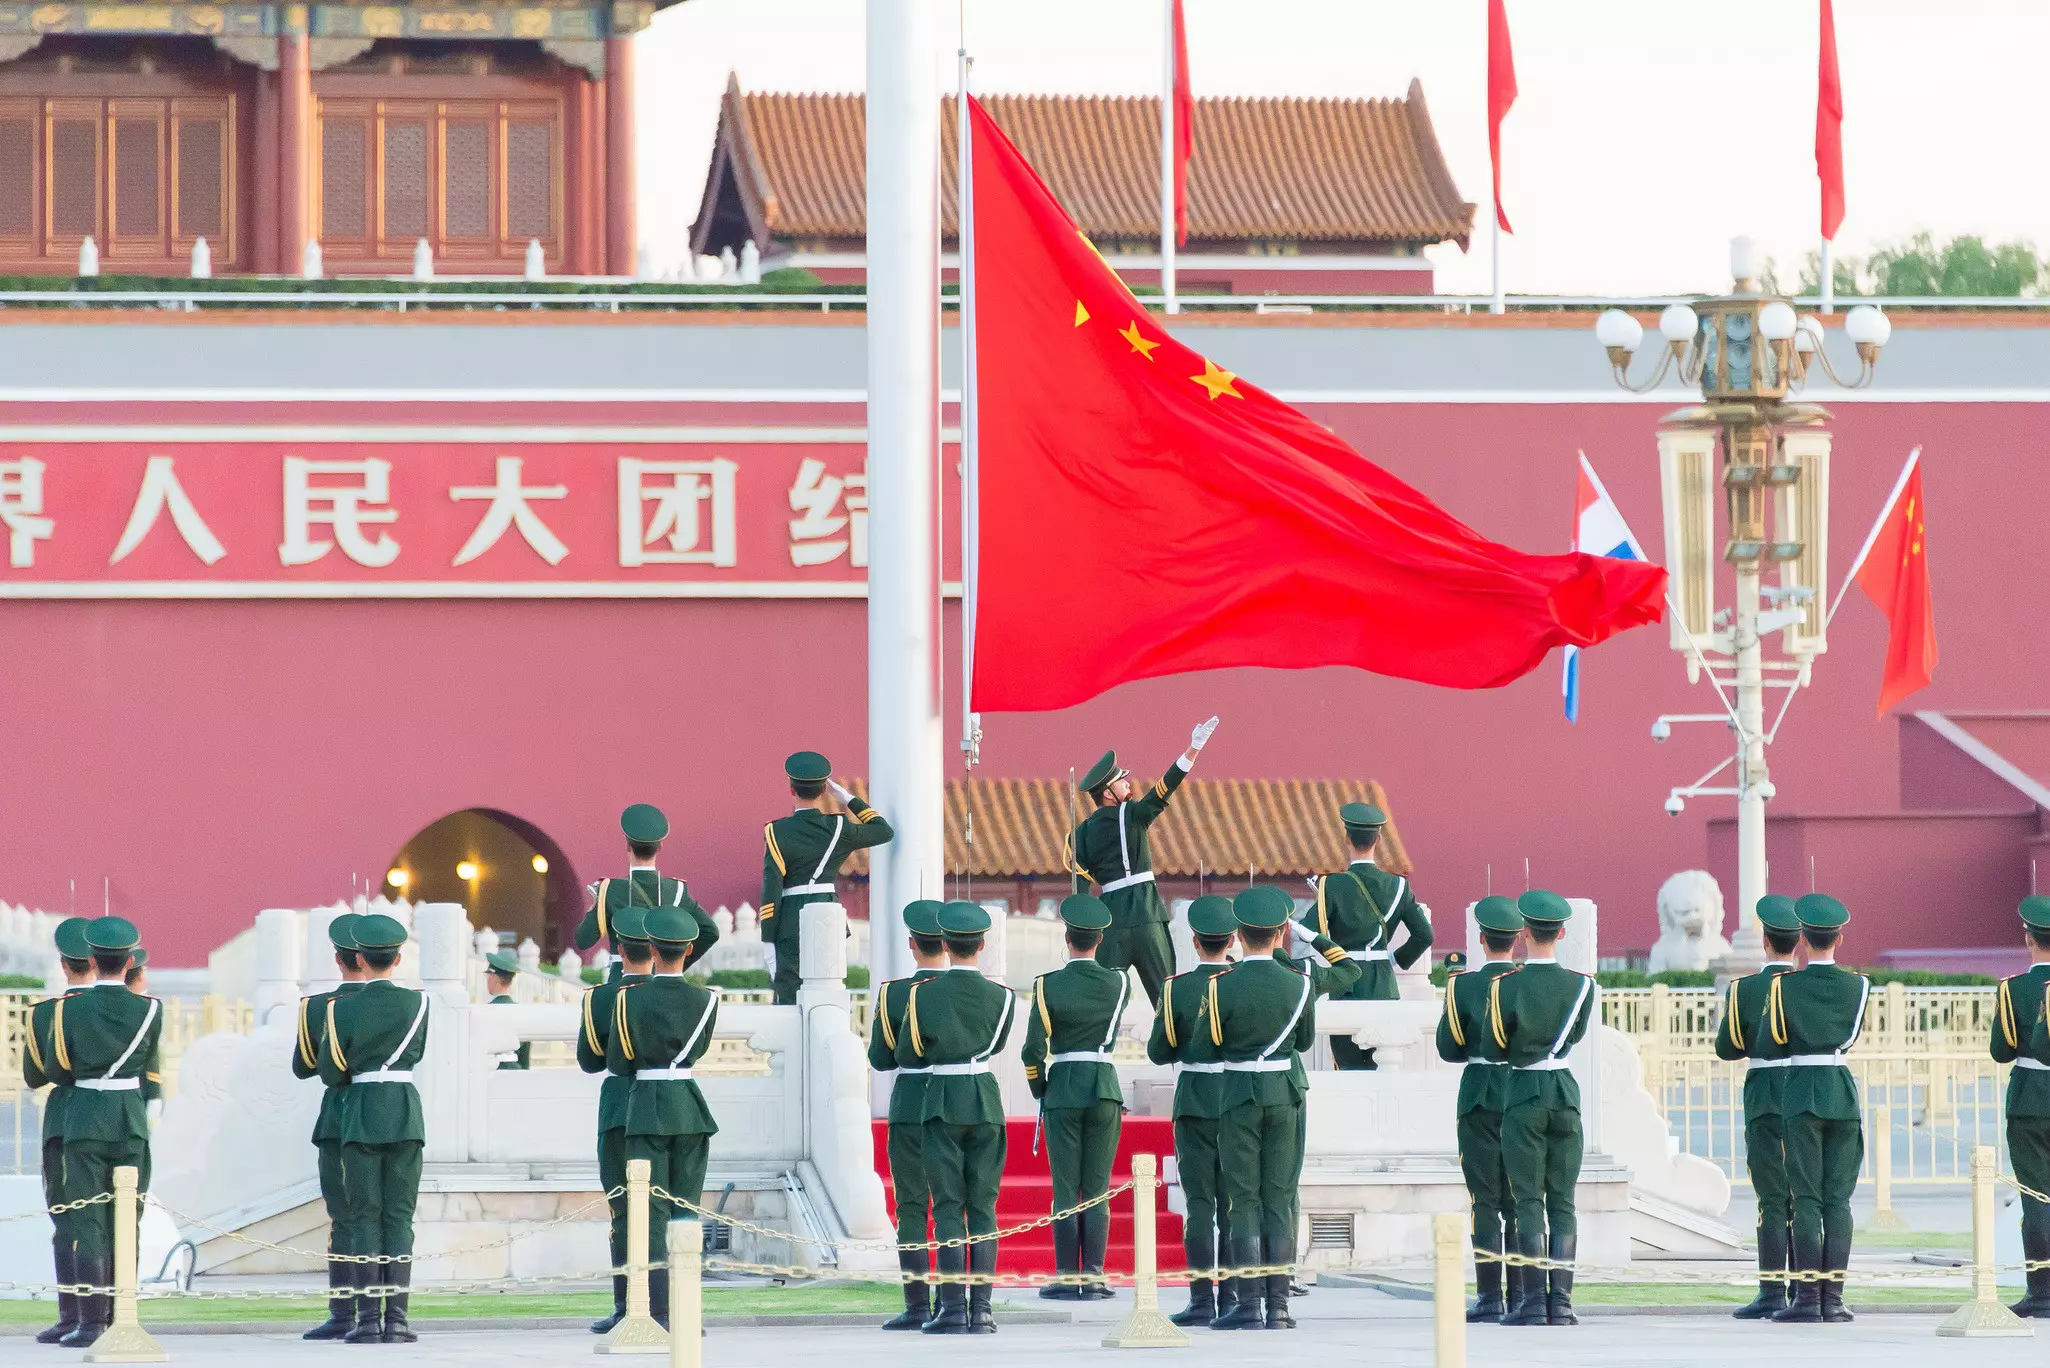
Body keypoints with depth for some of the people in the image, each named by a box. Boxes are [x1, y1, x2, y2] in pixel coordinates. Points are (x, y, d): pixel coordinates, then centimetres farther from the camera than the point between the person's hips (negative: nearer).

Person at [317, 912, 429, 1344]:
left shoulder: (343, 1008, -7)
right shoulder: (416, 1003, -3)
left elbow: (330, 1074, -1)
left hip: (360, 1115, -1)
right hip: (405, 1115, 1)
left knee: (364, 1217, 2)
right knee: (399, 1217, 3)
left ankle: (368, 1319, -3)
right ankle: (396, 1320, -4)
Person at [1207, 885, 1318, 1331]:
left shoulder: (1221, 986, -11)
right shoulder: (1299, 984, -4)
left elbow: (1206, 1043, -4)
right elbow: (1305, 1041, 8)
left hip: (1238, 1094, -2)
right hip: (1287, 1093, 2)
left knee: (1243, 1198, 1)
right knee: (1280, 1197, 5)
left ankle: (1248, 1304, -4)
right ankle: (1278, 1304, 3)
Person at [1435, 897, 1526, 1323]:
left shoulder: (1464, 985, -7)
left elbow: (1448, 1048, -3)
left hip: (1480, 1099, -2)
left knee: (1485, 1200, -1)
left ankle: (1491, 1297, -5)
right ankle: (1522, 1293, 6)